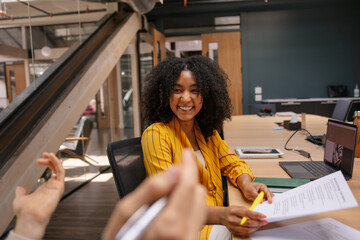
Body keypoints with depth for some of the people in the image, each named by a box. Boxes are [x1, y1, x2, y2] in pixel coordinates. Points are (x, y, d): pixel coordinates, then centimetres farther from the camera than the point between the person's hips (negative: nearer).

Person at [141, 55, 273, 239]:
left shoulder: (207, 131, 6)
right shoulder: (156, 134, -15)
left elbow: (231, 163, 9)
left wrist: (246, 185, -15)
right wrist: (221, 215, -36)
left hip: (216, 221, 6)